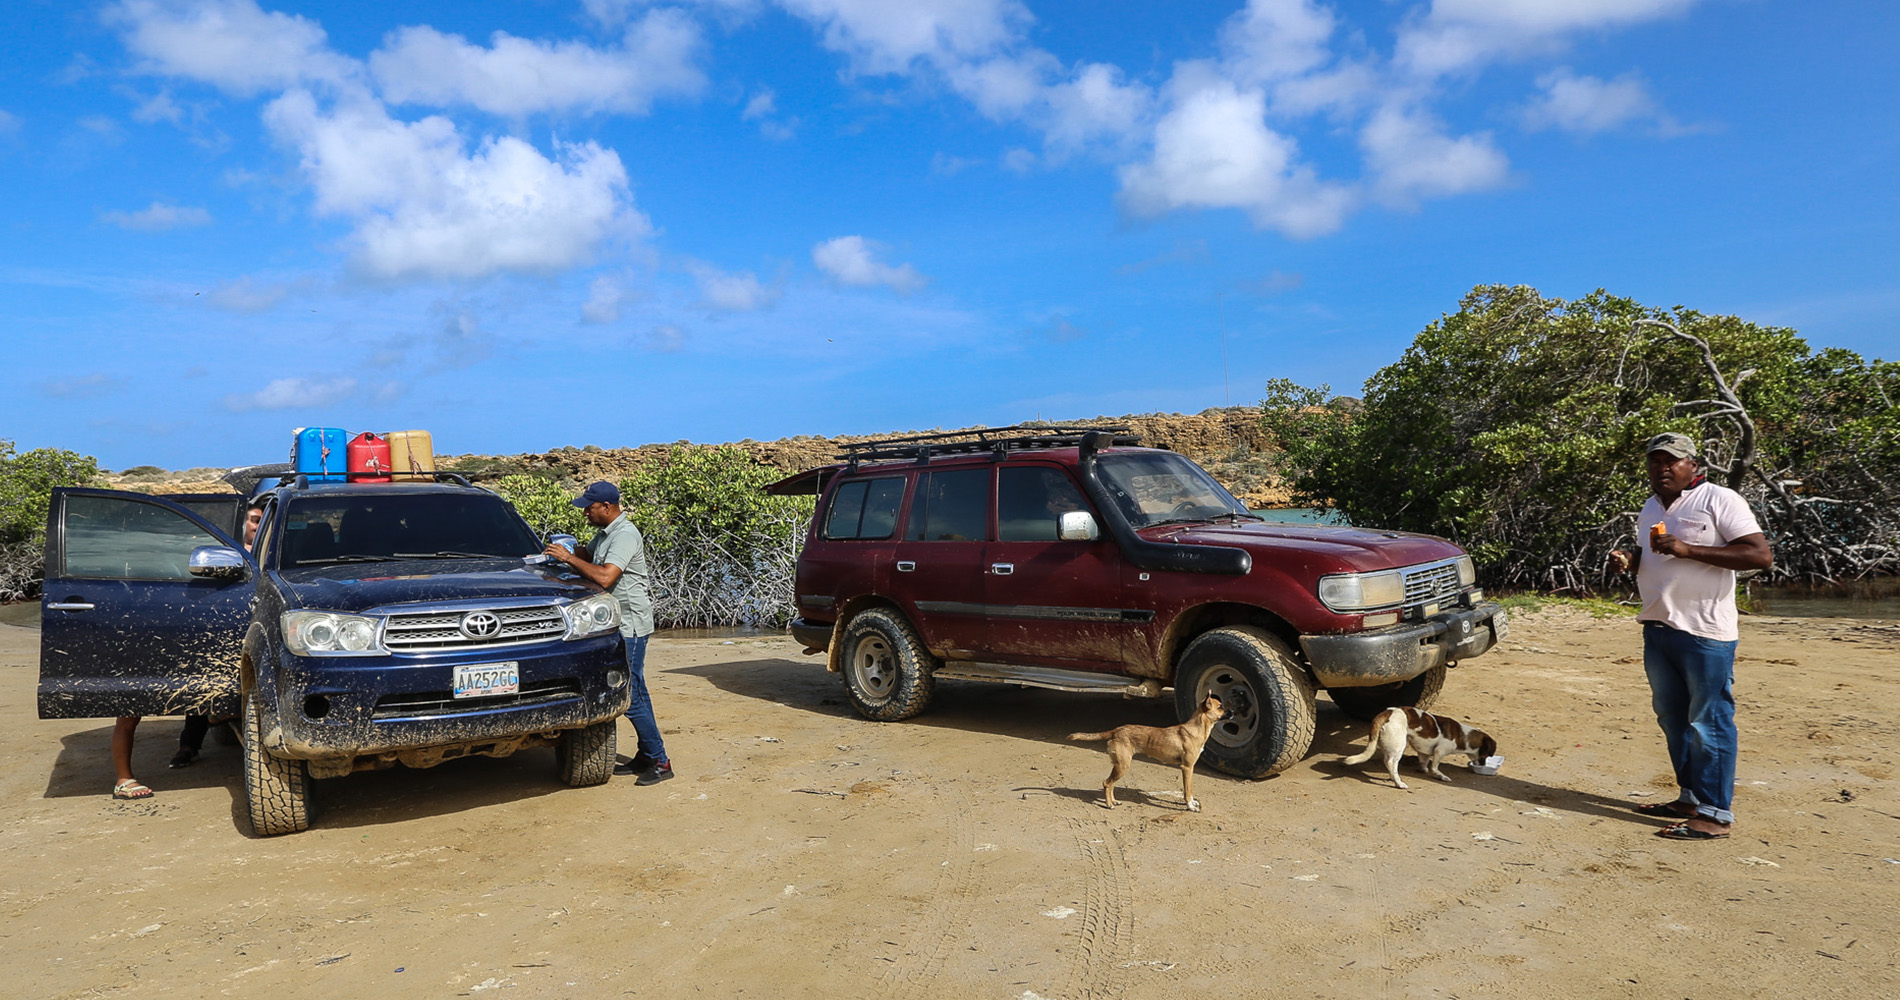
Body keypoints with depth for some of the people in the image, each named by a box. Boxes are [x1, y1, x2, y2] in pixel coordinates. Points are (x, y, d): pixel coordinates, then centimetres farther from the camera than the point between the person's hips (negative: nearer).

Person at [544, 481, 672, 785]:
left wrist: (569, 558, -21)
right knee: (634, 691, 13)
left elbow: (605, 577, -30)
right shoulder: (605, 533, 13)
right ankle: (645, 756, 20)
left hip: (631, 625, -10)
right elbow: (588, 555, 31)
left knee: (630, 696, -9)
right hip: (620, 624, 10)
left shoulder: (625, 535, -18)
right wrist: (567, 550, 11)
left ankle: (660, 762, -1)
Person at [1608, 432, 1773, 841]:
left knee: (1709, 722, -4)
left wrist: (1688, 549, -23)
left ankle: (1715, 814, 2)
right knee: (1672, 718, 14)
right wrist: (1628, 559, 7)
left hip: (1705, 632, -8)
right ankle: (1690, 798, 25)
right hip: (1658, 627, 8)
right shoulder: (1650, 508, 16)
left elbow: (1761, 555, -17)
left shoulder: (1719, 500, -8)